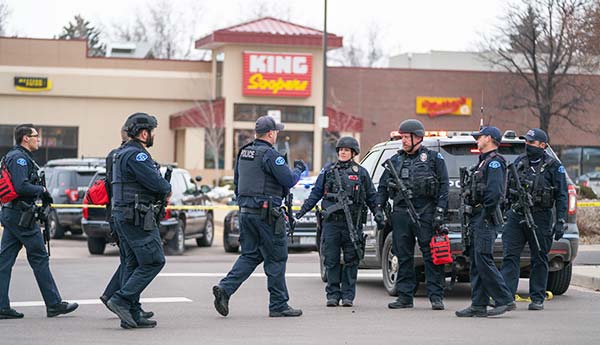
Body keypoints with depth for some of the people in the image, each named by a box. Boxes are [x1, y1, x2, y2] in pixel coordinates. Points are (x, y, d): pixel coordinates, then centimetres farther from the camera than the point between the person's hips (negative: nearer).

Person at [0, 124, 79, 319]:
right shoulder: (19, 158, -14)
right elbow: (21, 187, -25)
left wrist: (40, 193, 10)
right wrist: (41, 190, -9)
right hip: (21, 215, -10)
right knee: (39, 259, -2)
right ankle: (54, 304, 4)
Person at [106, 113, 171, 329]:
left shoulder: (123, 153, 19)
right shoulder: (137, 155, -15)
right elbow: (157, 183, -20)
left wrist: (161, 191, 8)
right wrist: (167, 189, 2)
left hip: (122, 214, 11)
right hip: (138, 217, -11)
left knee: (133, 264, 10)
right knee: (154, 261, -7)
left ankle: (132, 315, 9)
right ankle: (122, 300, -12)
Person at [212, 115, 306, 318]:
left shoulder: (244, 153, 12)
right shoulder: (269, 154, -14)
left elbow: (237, 181, 20)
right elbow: (288, 180, -16)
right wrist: (299, 169, 4)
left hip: (246, 212, 8)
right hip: (266, 213, -8)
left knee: (250, 255, 13)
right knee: (276, 258, 1)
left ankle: (225, 288, -5)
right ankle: (279, 305, 6)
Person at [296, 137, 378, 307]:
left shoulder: (361, 173, 9)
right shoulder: (328, 171, 12)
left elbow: (371, 197, 12)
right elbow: (316, 193, 13)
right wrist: (303, 210, 6)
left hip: (352, 223, -1)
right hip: (331, 221, 1)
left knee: (351, 260, 2)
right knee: (331, 260, 1)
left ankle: (348, 295, 8)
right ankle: (333, 295, 8)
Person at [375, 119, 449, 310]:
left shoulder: (434, 158, 4)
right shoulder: (395, 160, 15)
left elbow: (444, 185, 0)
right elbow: (383, 186, 19)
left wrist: (440, 212, -9)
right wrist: (379, 208, 6)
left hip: (426, 214, -4)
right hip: (401, 214, 4)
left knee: (432, 256, -5)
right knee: (403, 256, 6)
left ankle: (436, 296, -1)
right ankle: (405, 296, 12)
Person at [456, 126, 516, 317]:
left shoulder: (494, 162, -11)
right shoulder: (484, 162, 22)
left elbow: (494, 192, -21)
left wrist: (485, 215, -19)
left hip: (486, 219, -10)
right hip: (478, 218, 10)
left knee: (483, 261, -14)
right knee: (476, 263, 8)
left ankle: (505, 300, -11)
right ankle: (478, 305, 9)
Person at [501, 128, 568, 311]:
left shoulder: (553, 167, -3)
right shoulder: (519, 162, 10)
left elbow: (562, 197, -3)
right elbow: (507, 187, 18)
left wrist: (560, 223, -10)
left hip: (539, 218, -4)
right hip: (516, 216, 4)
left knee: (539, 260, 5)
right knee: (510, 256, -5)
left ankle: (537, 299, 12)